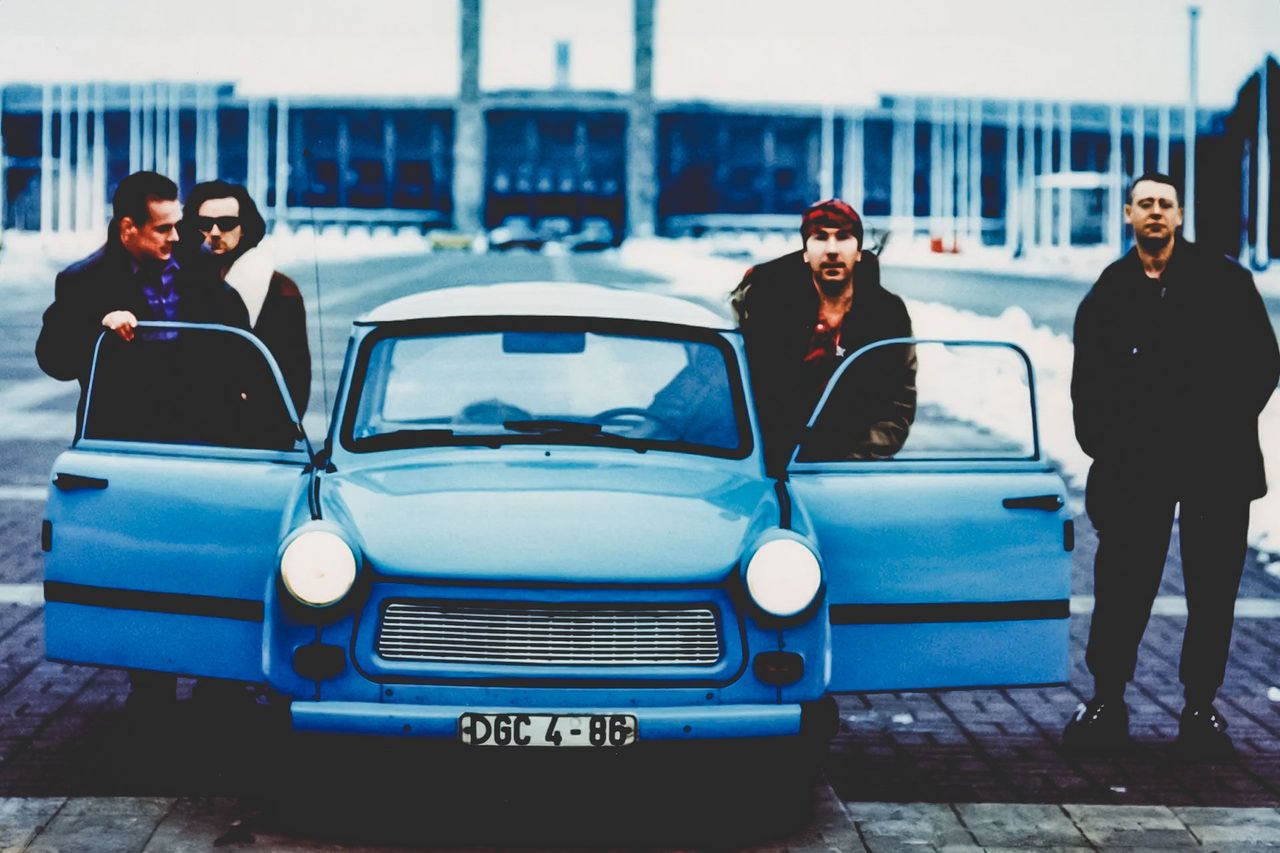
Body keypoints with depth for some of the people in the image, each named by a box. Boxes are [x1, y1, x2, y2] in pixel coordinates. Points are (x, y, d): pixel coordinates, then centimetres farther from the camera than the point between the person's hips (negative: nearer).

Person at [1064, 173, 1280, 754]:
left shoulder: (1223, 280, 3)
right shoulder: (1108, 292, 8)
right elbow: (1087, 381, 11)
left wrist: (1226, 424, -7)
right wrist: (1100, 443, 0)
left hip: (1215, 466, -1)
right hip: (1135, 467, 1)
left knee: (1212, 591, 5)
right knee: (1122, 588, 0)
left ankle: (1201, 706, 15)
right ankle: (1106, 701, 9)